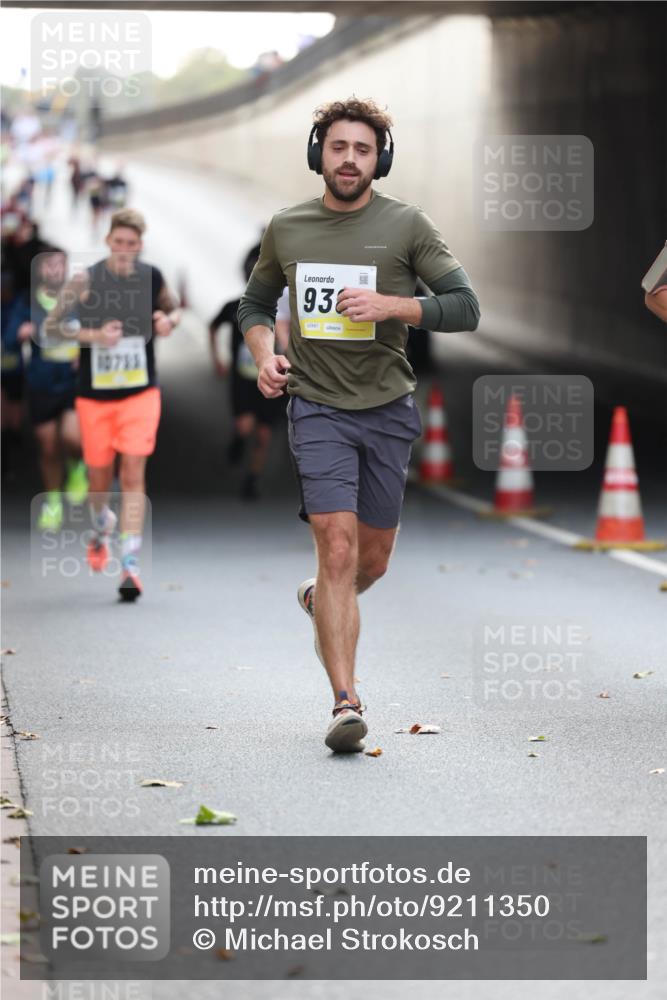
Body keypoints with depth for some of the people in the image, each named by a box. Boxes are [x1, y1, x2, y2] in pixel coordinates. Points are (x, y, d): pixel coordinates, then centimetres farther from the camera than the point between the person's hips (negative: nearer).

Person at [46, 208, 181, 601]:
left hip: (141, 392, 0)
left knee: (133, 473, -9)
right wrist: (93, 335, -20)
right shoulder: (85, 281, -8)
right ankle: (102, 527, 44)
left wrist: (169, 321, -6)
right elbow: (53, 325, -6)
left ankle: (130, 563, -10)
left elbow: (174, 308, 18)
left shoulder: (152, 277, 0)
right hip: (95, 393, 0)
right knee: (99, 475, 10)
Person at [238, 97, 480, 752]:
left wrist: (390, 305, -16)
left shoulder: (406, 225, -1)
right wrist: (264, 353, 1)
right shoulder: (285, 230, 5)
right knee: (338, 547, -16)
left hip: (387, 408, 1)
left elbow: (465, 306, -3)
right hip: (317, 408, -1)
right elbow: (255, 303, 21)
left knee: (371, 561, 11)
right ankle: (345, 703, -17)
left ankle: (318, 600, 46)